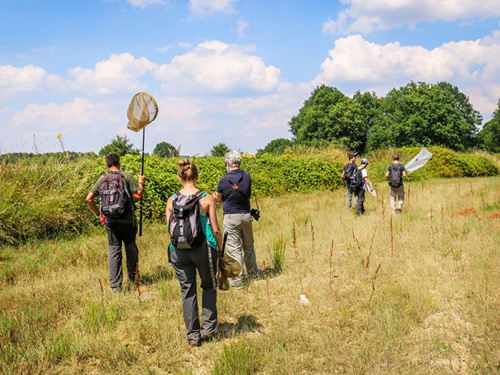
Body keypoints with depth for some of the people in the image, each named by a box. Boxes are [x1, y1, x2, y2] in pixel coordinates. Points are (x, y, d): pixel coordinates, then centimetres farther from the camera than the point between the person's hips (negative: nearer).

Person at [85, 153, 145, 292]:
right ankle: (133, 278, 25)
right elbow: (138, 196, -6)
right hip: (127, 219, -2)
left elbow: (89, 199, 2)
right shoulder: (126, 176, -5)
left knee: (113, 250, 6)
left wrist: (98, 213, 11)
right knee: (131, 248, 15)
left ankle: (115, 285, 4)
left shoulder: (102, 179, 4)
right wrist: (141, 183, 10)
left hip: (110, 220, 2)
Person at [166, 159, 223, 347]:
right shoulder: (206, 199, -8)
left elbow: (170, 229, 3)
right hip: (203, 248, -2)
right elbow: (215, 229, -6)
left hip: (179, 251, 2)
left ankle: (192, 335, 15)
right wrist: (220, 250, 7)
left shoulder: (172, 200, -2)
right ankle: (209, 328, 18)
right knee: (209, 287, 20)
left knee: (187, 291, 12)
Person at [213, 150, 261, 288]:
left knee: (234, 248, 0)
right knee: (248, 245, 20)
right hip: (246, 215, 5)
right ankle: (252, 271, 34)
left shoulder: (224, 180, -13)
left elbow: (218, 199, -1)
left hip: (231, 218, -5)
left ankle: (237, 279, 1)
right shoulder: (247, 176, 0)